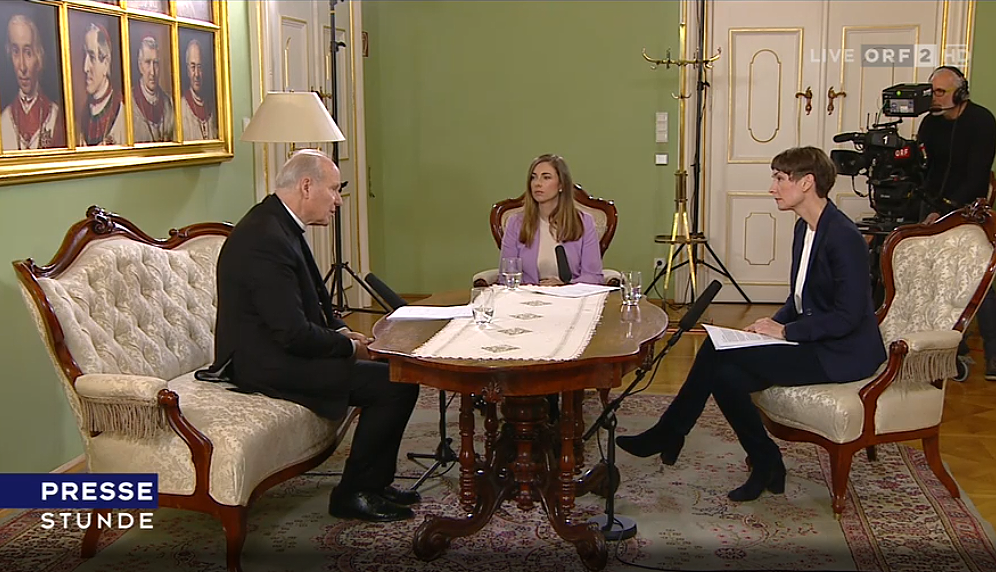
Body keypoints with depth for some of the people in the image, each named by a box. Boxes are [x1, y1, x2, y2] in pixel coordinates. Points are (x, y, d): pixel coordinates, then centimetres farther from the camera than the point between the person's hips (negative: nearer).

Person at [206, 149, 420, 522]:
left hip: (279, 351, 11)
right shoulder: (266, 240, -23)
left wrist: (341, 331, 4)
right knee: (397, 383, -15)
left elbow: (311, 301, 22)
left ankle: (374, 484, 17)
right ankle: (352, 494, -1)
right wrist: (348, 346, -10)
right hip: (268, 365, -11)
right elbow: (294, 333, -26)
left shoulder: (278, 225, 11)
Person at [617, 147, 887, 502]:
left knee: (718, 352, -19)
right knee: (726, 373, -12)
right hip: (813, 341, 9)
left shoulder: (844, 237, -19)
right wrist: (774, 324, 2)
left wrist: (786, 331, -16)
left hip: (841, 353, -9)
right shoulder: (805, 227, 11)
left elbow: (847, 317, -22)